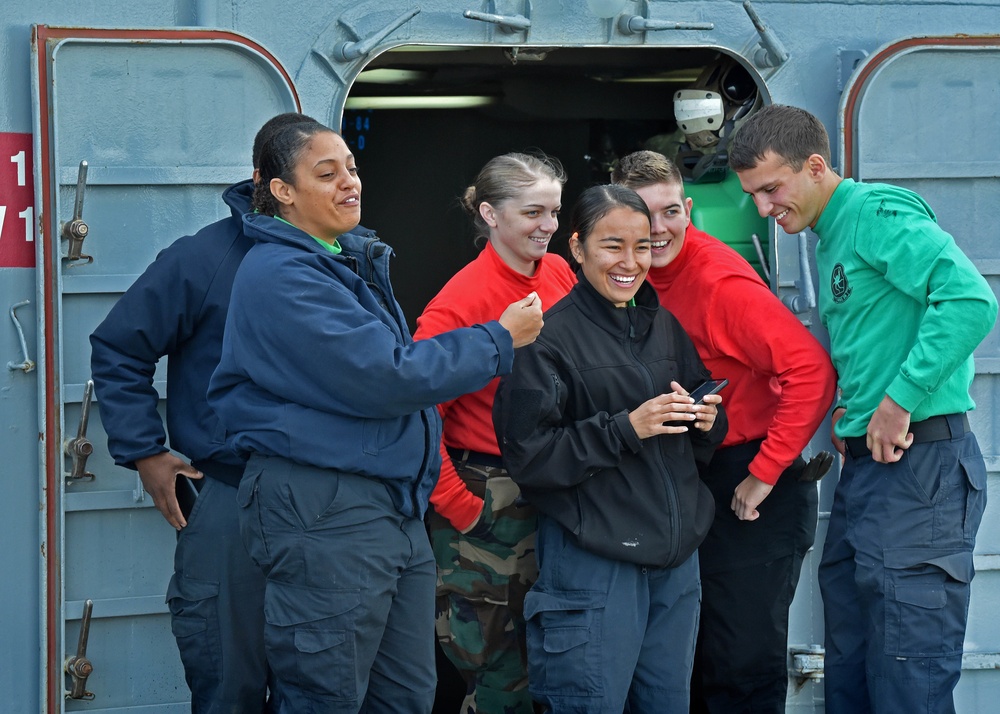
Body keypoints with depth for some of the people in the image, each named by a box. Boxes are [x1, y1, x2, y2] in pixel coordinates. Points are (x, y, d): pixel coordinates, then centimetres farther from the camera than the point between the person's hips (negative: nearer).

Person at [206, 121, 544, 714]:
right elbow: (382, 377, -20)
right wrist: (500, 340, -10)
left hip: (395, 504, 9)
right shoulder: (281, 275, -14)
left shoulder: (355, 261, 17)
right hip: (323, 511, -9)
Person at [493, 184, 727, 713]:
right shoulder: (550, 337, -7)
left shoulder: (666, 327, 13)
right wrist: (626, 427, -17)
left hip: (676, 554, 6)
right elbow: (527, 456, -13)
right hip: (593, 563, -6)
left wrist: (706, 422, -2)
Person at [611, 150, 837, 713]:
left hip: (754, 492, -7)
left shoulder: (721, 281, -19)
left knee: (744, 664, -4)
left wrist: (764, 474, -22)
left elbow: (812, 370, -26)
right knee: (693, 663, 14)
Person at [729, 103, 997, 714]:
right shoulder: (832, 238, 20)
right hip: (867, 461, 10)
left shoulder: (877, 212, -11)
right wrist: (850, 411, 6)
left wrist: (899, 401, -20)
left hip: (919, 462, -10)